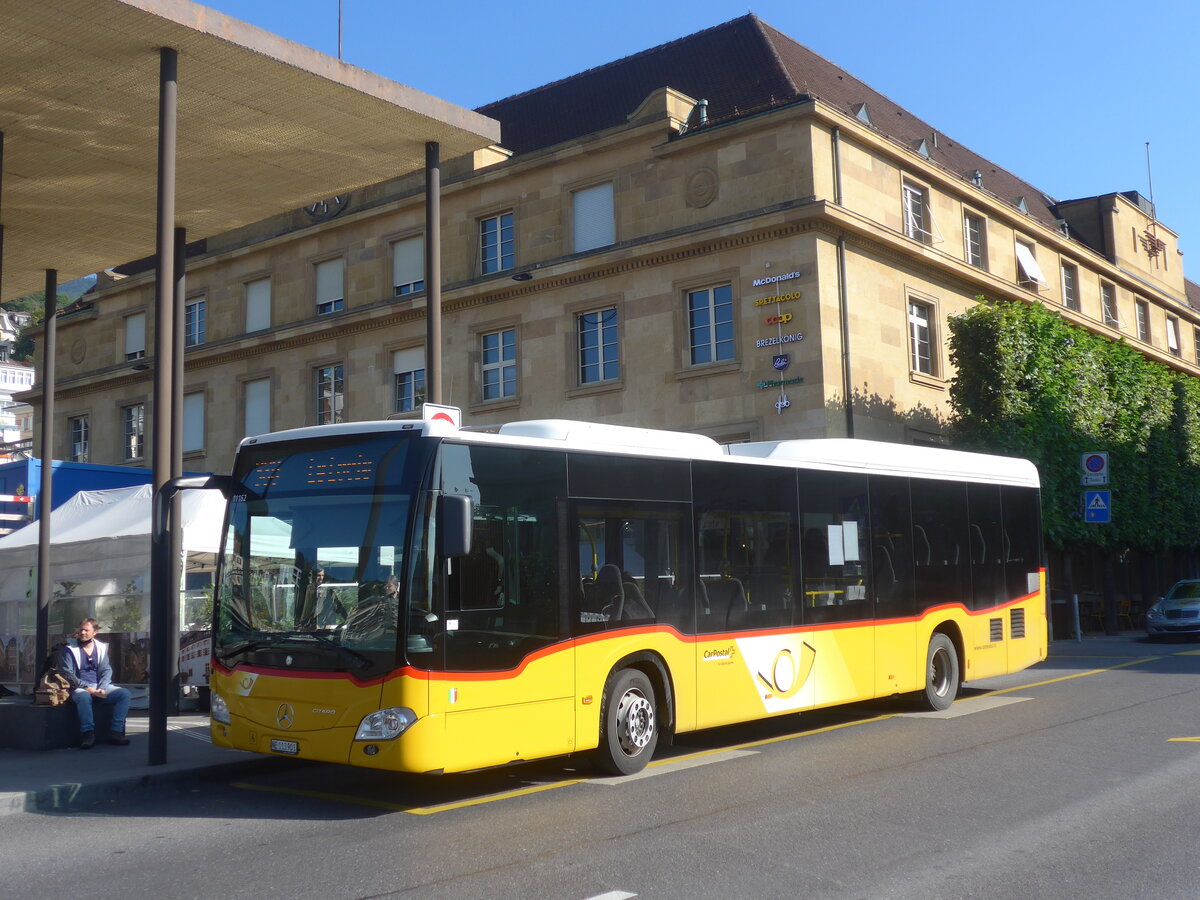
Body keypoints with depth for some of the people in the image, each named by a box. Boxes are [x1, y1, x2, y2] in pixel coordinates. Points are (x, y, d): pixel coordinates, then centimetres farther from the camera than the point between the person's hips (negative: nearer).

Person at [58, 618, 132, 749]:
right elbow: (67, 674, -5)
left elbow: (106, 670, 10)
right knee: (84, 697, -40)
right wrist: (86, 688, -16)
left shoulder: (102, 648, 15)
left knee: (124, 694, -20)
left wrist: (102, 688, -9)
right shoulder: (69, 650, 3)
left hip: (100, 687, 4)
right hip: (80, 688, -4)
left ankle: (116, 732, -21)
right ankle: (88, 733, -33)